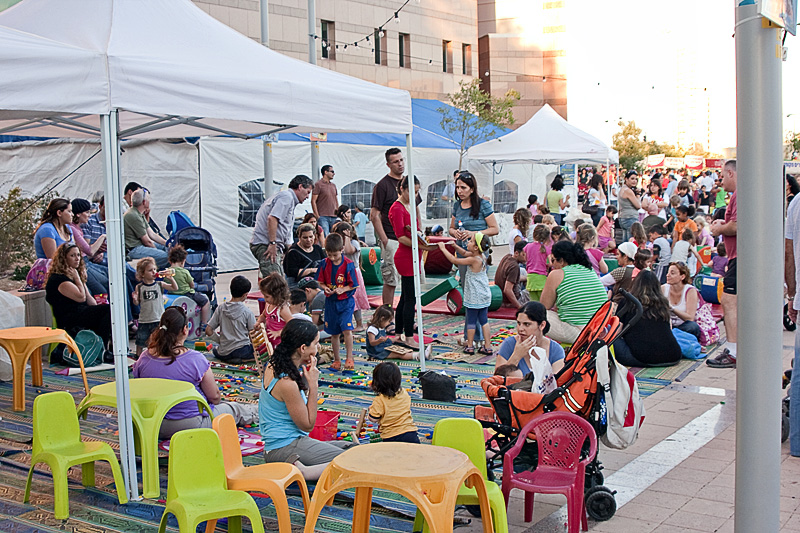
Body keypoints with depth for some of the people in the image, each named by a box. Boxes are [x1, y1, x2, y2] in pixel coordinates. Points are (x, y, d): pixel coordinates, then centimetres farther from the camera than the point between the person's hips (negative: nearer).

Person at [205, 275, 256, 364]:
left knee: (215, 349, 37)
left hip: (223, 354, 4)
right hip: (242, 351, -4)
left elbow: (208, 331, -1)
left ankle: (228, 359, 5)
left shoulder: (221, 308, -2)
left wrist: (221, 339, 14)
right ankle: (243, 359, -4)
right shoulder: (247, 311, -10)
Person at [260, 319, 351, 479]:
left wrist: (305, 380, 1)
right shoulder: (287, 382, -25)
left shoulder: (273, 366, 3)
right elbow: (308, 424, -13)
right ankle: (301, 472, -21)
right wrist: (313, 384, -14)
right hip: (284, 450, -10)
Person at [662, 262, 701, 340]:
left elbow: (690, 318, -20)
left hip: (684, 327, -2)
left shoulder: (690, 291, -11)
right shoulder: (663, 289, -2)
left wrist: (671, 309, -33)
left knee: (693, 326, -35)